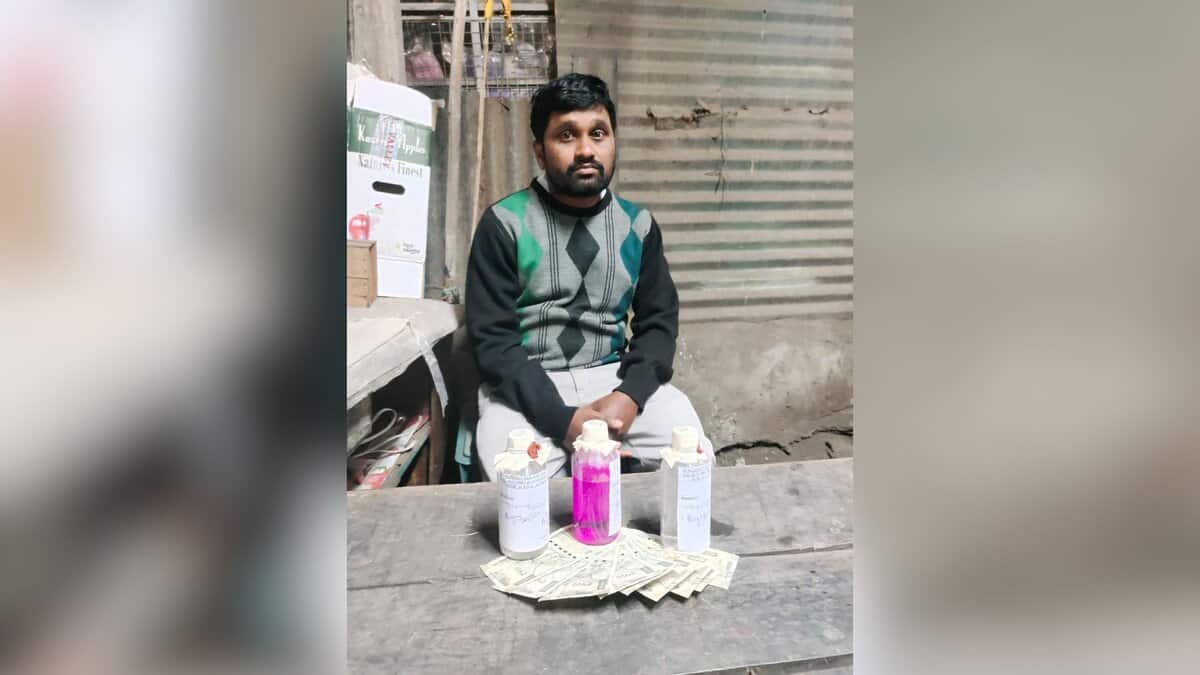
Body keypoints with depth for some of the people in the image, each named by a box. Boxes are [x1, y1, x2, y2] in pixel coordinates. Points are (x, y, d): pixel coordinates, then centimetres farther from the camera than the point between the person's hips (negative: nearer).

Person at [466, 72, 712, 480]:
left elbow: (659, 321, 7)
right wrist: (562, 418, -22)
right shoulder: (504, 224, -5)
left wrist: (629, 395, -14)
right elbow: (492, 339, -9)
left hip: (614, 378, 3)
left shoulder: (638, 224, 7)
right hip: (526, 387, -3)